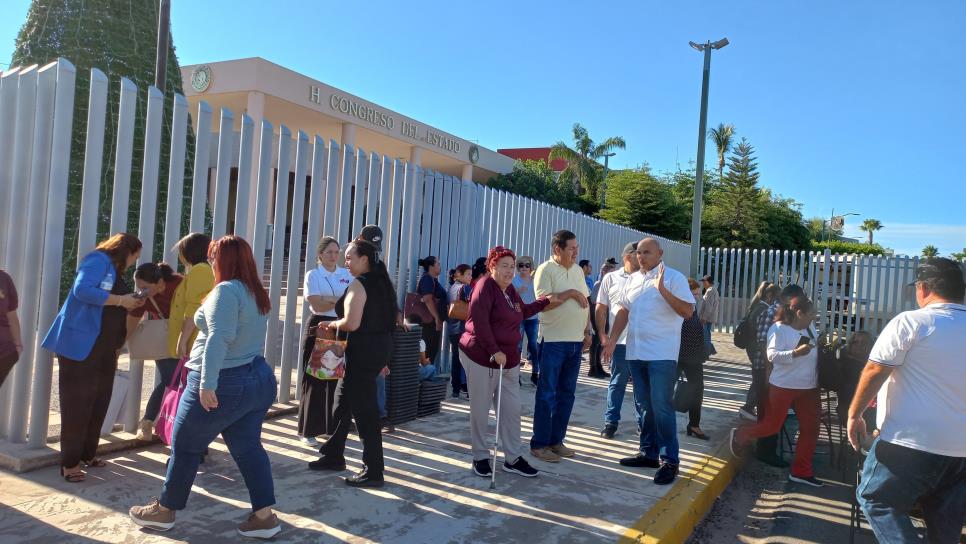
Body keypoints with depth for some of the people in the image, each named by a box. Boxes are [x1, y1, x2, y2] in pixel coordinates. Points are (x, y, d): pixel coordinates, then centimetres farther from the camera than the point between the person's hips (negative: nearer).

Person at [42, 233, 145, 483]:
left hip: (104, 349, 9)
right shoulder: (99, 260, -7)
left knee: (99, 403, 11)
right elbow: (82, 290, -24)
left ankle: (87, 454, 22)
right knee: (78, 404, -5)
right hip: (81, 345, -9)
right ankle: (70, 462, 2)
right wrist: (120, 300, -20)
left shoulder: (114, 271, 20)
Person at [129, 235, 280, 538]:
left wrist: (207, 383, -28)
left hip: (224, 383, -8)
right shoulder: (257, 293, 12)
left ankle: (164, 511, 26)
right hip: (259, 379, 8)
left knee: (185, 445, 10)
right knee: (248, 448, 10)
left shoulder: (226, 290, -15)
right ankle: (264, 517, 9)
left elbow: (219, 338, -25)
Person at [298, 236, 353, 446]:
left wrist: (328, 299, -12)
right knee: (315, 380, -2)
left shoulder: (346, 274, 10)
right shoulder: (313, 275, 0)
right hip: (320, 327, -3)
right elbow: (316, 305, -11)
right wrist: (341, 300, -12)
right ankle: (308, 430, 5)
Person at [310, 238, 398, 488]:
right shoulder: (382, 282, 13)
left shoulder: (358, 284, -15)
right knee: (343, 401, 20)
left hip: (363, 351, -10)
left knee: (364, 410, -2)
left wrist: (331, 324, -4)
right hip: (380, 347, 10)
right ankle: (334, 455, 32)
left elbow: (352, 323, -24)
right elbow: (385, 318, 17)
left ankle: (373, 472, 6)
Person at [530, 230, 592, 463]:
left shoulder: (578, 270, 12)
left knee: (566, 393, 12)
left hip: (576, 341, 7)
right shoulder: (546, 270, -9)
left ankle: (556, 440, 22)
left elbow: (585, 303, 16)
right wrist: (570, 293, -16)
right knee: (547, 394, -1)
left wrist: (587, 332, 10)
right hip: (553, 341, -7)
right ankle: (539, 444, 8)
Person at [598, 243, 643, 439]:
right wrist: (602, 336, 1)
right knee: (617, 382, 7)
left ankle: (643, 421, 22)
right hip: (620, 340, -1)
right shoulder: (611, 279, 4)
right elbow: (600, 309, 7)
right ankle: (611, 421, 17)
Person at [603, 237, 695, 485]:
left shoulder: (674, 277, -7)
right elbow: (623, 311, 16)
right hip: (636, 353, 6)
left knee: (662, 407, -6)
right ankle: (648, 452, 25)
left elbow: (688, 311, -15)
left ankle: (669, 460, 4)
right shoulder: (633, 279, 13)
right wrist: (612, 341, 9)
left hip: (662, 355, -6)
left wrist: (663, 289, -24)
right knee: (646, 406, 14)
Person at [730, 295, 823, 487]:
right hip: (783, 386, -7)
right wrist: (795, 353, -33)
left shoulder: (809, 328, 7)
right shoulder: (780, 328, -14)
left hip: (808, 387, 7)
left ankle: (801, 471, 17)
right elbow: (772, 355, -23)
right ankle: (740, 435, 27)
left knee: (810, 428, 6)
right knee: (772, 425, 0)